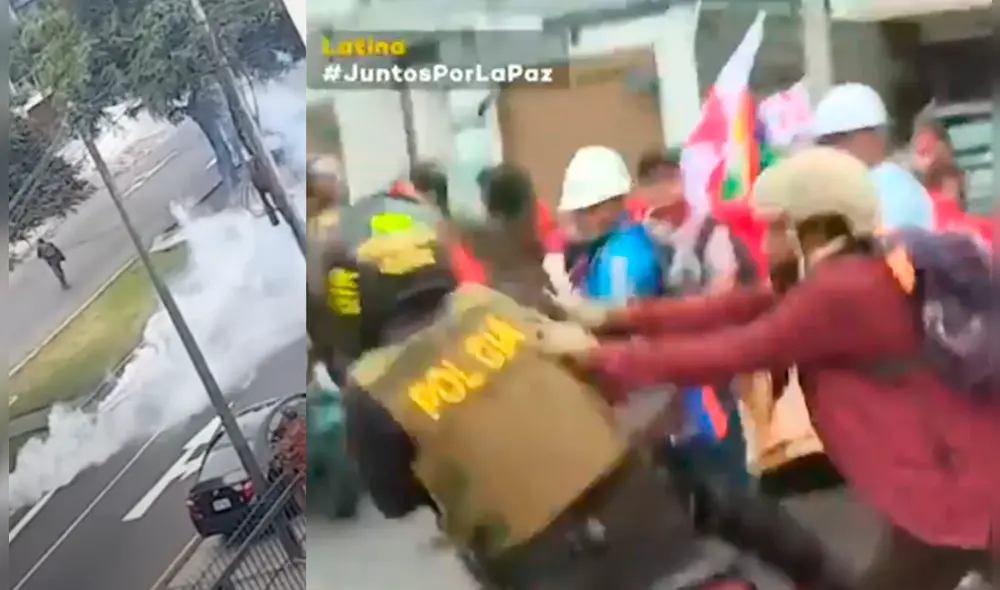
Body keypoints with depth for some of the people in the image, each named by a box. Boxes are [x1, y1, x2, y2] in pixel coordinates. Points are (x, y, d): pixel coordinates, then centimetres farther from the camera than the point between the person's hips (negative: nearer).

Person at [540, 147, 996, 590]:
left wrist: (596, 357, -16)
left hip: (947, 489, -9)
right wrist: (616, 318, -2)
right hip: (956, 475, 9)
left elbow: (725, 355, -21)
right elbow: (735, 308, 3)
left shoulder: (839, 291, -22)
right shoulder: (855, 275, 8)